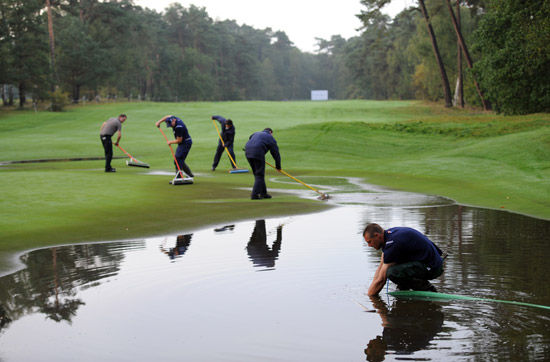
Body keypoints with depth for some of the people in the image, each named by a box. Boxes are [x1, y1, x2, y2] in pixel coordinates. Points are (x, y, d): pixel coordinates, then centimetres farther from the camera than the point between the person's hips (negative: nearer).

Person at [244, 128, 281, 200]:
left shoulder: (256, 134, 33)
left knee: (257, 174, 16)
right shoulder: (271, 138, 16)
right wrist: (278, 166, 25)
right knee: (259, 175, 2)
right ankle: (254, 195, -5)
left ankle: (263, 193, 21)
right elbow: (276, 154, 16)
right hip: (258, 153, -6)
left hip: (248, 153, 6)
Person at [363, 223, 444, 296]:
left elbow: (381, 279, -18)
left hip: (432, 268, -10)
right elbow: (381, 267, 15)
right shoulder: (388, 234, 6)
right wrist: (371, 287, 11)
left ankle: (426, 288, -11)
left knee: (392, 272, -27)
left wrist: (369, 296, -8)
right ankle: (404, 288, 14)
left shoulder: (393, 243, -23)